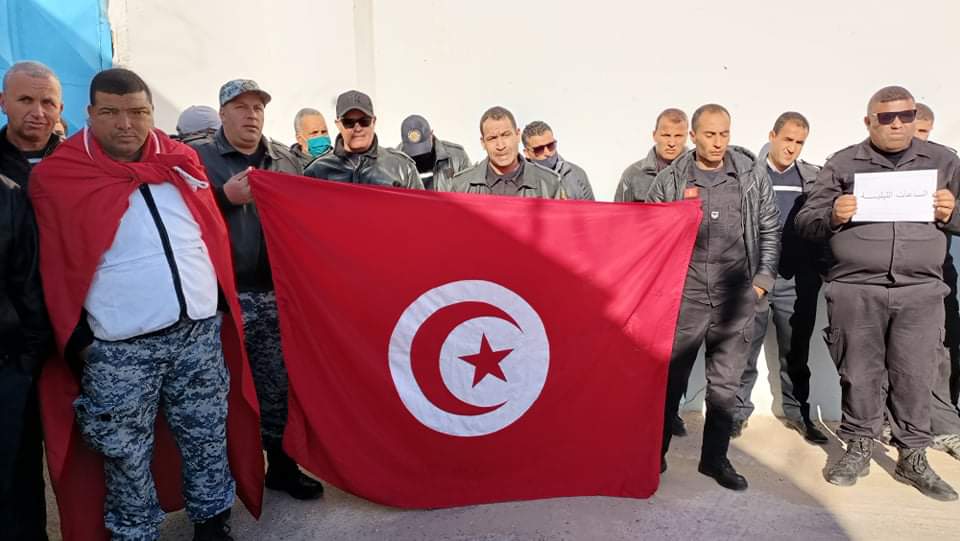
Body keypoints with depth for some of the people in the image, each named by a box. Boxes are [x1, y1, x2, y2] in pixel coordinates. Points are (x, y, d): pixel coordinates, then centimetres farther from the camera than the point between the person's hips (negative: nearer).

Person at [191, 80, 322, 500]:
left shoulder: (286, 160, 14)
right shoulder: (198, 157, 3)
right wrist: (226, 195, -17)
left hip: (277, 293, 3)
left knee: (278, 385, 10)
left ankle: (281, 464, 25)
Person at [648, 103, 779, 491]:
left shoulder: (753, 178, 6)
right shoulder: (669, 181, 2)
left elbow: (770, 232, 10)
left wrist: (761, 283, 3)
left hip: (736, 299, 2)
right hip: (683, 296, -2)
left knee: (725, 384, 9)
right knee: (670, 379, 4)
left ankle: (715, 457, 22)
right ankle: (655, 451, 18)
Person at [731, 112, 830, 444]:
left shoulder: (816, 178, 10)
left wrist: (819, 266, -6)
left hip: (798, 279, 2)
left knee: (796, 351, 11)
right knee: (746, 350, 5)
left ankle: (798, 413, 25)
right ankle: (738, 412, 17)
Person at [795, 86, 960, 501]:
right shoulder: (842, 164, 5)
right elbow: (805, 223, 3)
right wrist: (832, 216, -17)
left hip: (921, 291, 2)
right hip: (855, 290, -1)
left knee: (915, 376, 5)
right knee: (859, 374, 6)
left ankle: (913, 458, 22)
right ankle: (858, 449, 22)